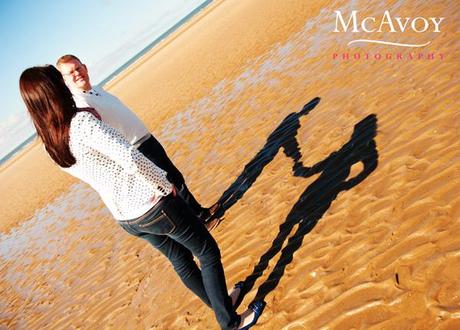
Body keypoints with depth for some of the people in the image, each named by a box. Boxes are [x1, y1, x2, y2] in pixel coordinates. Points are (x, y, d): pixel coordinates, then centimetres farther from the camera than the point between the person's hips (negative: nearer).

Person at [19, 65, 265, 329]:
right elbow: (131, 158, -29)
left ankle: (222, 303, 44)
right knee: (208, 252, 11)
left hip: (126, 218, 9)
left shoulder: (52, 146, 4)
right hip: (152, 205, -8)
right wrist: (166, 186, -16)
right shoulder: (81, 121, -23)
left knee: (181, 258, 25)